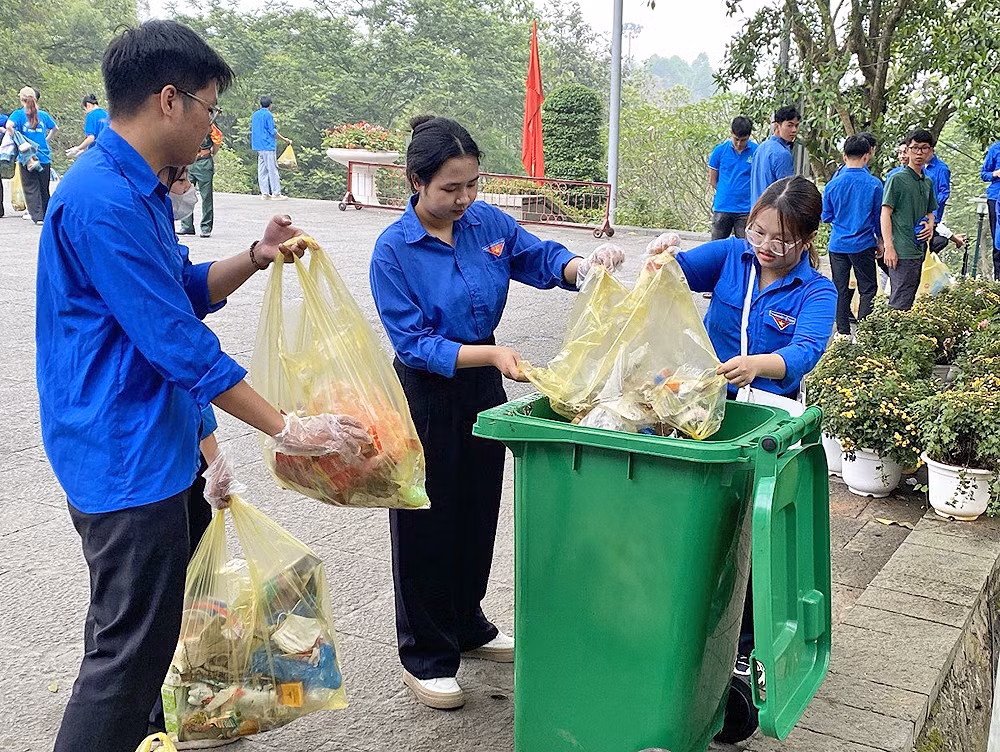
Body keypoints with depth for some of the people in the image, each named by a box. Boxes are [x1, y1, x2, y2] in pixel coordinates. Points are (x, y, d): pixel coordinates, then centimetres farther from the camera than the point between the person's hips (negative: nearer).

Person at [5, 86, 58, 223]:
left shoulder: (19, 114, -5)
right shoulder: (43, 114, 5)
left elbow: (9, 125, -22)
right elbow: (55, 128, 19)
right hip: (44, 157, 3)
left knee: (31, 187, 4)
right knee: (44, 187, 14)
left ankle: (37, 216, -3)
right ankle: (47, 214, 22)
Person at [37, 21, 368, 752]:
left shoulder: (139, 189, 10)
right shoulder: (105, 201, -24)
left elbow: (185, 292, 18)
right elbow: (179, 344, -25)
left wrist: (255, 257, 1)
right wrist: (287, 428, -20)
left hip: (158, 440, 11)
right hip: (125, 458, -11)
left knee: (163, 616, 24)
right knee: (130, 647, -1)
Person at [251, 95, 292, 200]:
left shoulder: (255, 115, 14)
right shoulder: (268, 115, -8)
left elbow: (252, 130, 19)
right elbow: (272, 131, -11)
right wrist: (284, 139, -3)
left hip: (258, 146, 8)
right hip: (267, 145, -8)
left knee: (262, 170, 7)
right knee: (273, 169, -6)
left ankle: (264, 193, 6)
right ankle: (276, 193, -7)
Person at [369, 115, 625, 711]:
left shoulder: (487, 222, -4)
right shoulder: (393, 250, -18)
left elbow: (541, 257, 4)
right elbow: (413, 343, -21)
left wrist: (581, 265, -19)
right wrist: (489, 354, -31)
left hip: (483, 389, 6)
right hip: (426, 395, -5)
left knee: (479, 511, 18)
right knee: (427, 525, 6)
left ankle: (467, 627, 40)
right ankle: (426, 656, 23)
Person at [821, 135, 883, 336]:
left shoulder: (833, 184, -5)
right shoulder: (874, 184, -8)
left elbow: (826, 216, 5)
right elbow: (879, 217, 0)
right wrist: (881, 241, 14)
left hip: (838, 244, 2)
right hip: (863, 244, -2)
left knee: (840, 289, 10)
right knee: (868, 289, 7)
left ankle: (843, 332, 14)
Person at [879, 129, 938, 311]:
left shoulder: (928, 182, 16)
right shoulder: (897, 179, -6)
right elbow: (885, 214, -10)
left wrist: (930, 225, 3)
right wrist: (889, 247, -17)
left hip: (919, 250, 8)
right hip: (902, 251, -8)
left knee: (909, 298, 13)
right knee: (900, 303, -9)